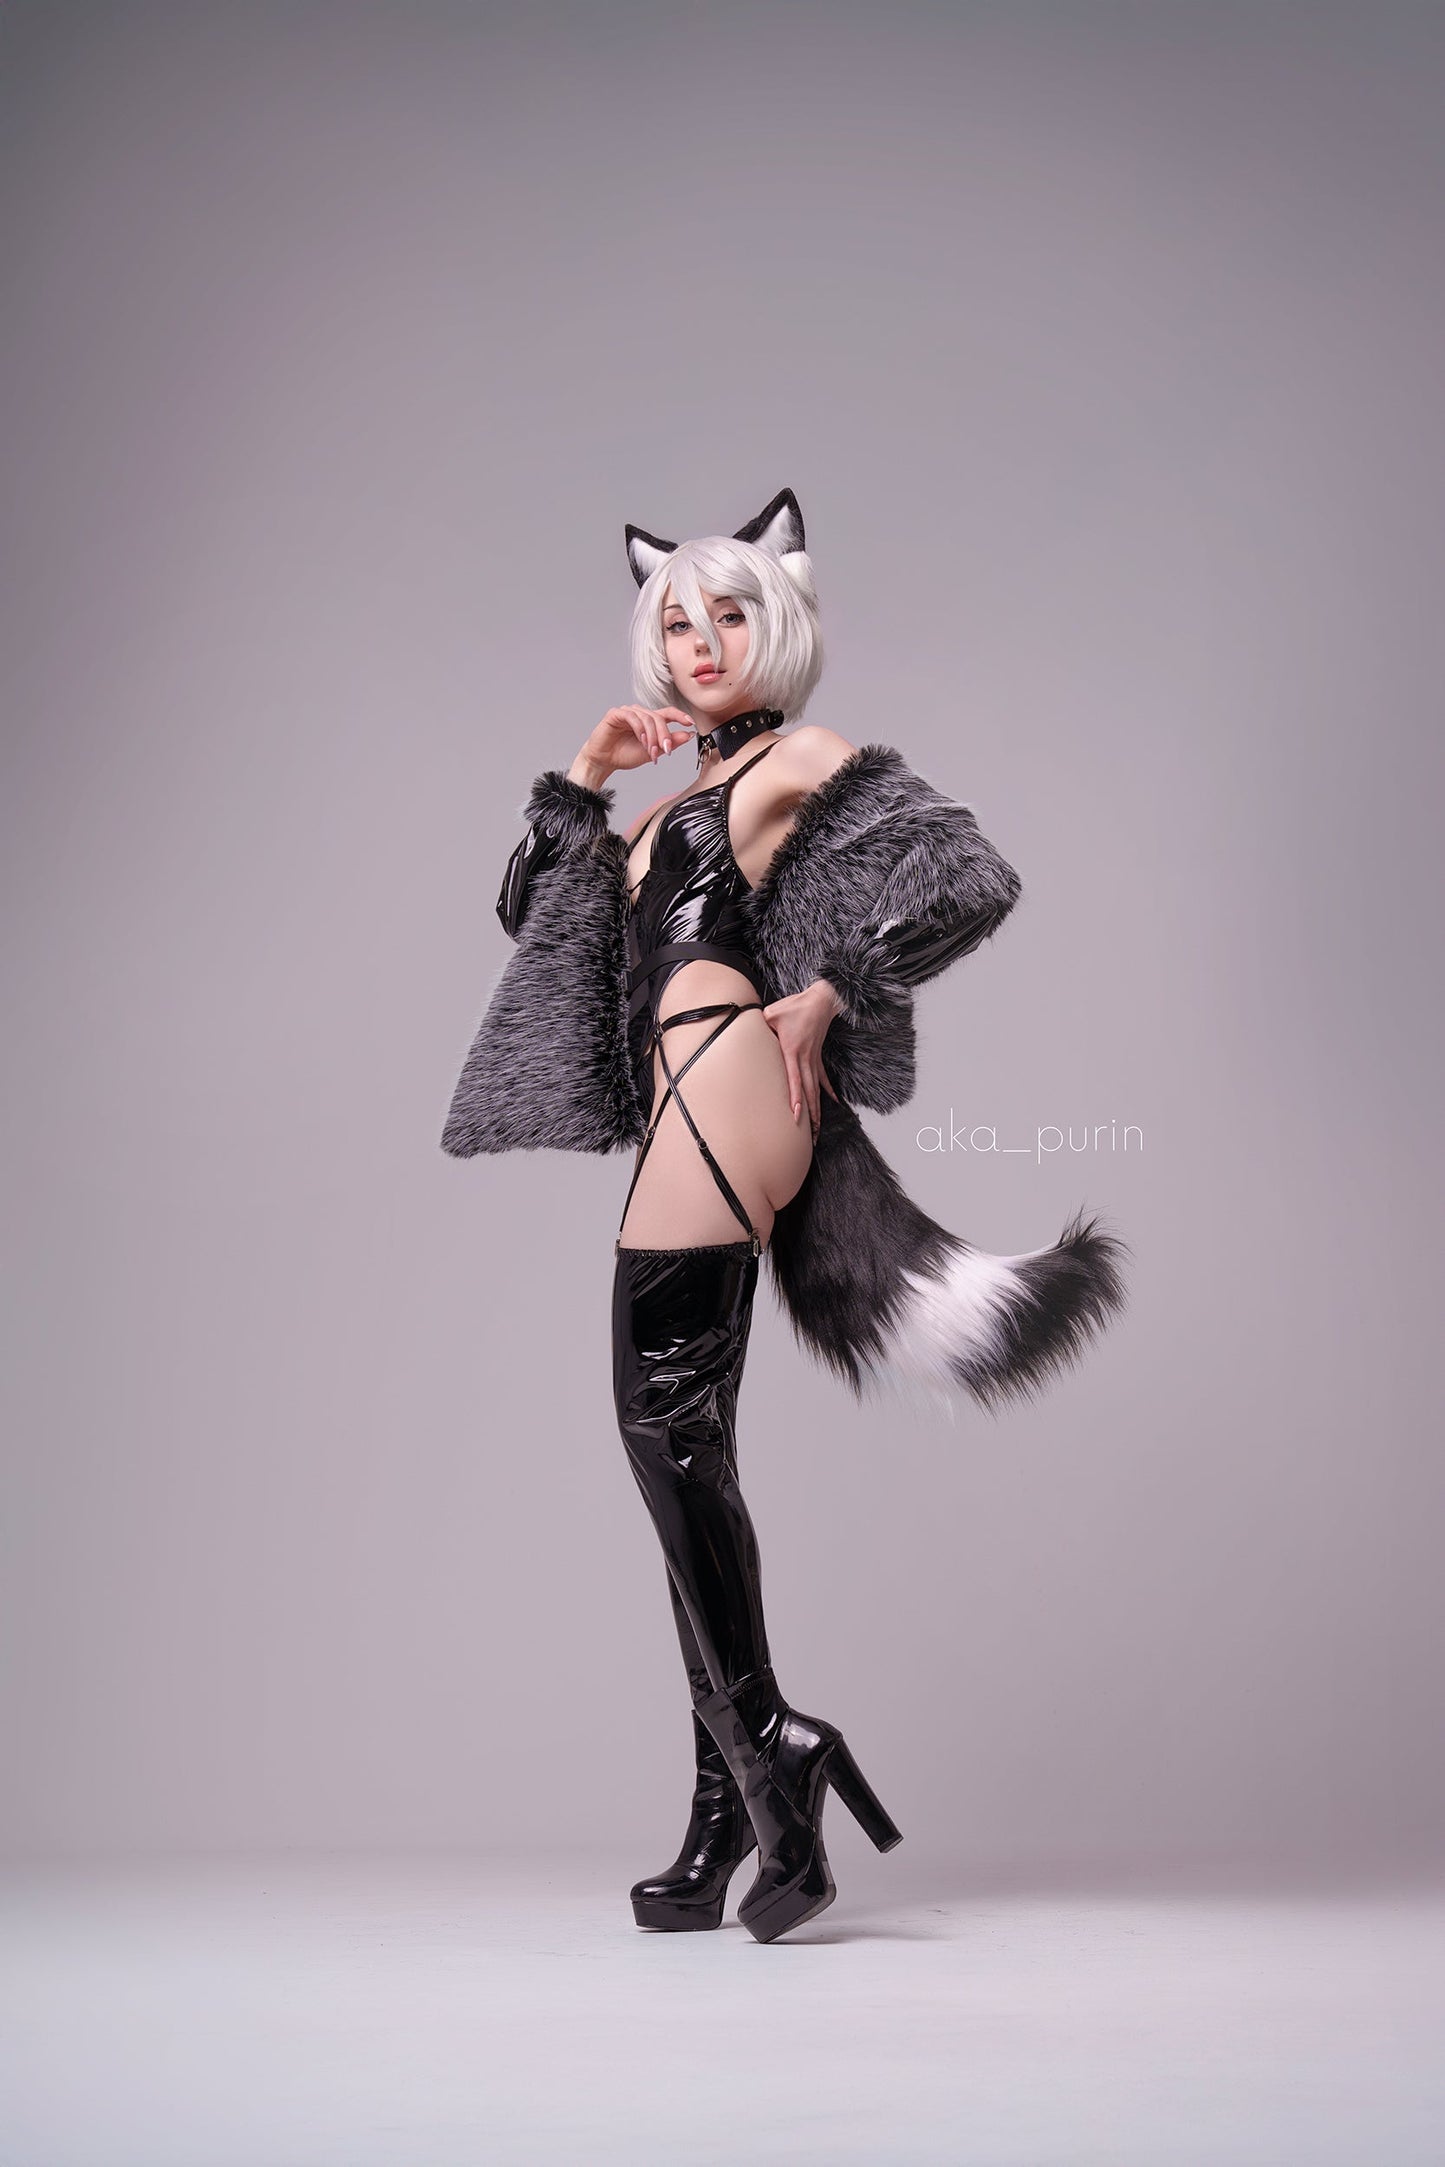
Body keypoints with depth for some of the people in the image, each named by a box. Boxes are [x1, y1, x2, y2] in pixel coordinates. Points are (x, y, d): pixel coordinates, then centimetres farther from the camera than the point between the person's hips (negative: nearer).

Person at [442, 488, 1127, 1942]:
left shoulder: (807, 763, 6)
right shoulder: (670, 808, 28)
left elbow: (972, 878, -4)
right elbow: (528, 913, 31)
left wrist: (829, 993, -6)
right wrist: (581, 778, 21)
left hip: (732, 1085, -8)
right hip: (681, 1115, 8)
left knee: (662, 1421, -15)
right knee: (680, 1450, 4)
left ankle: (769, 1751, -9)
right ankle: (737, 1818, 7)